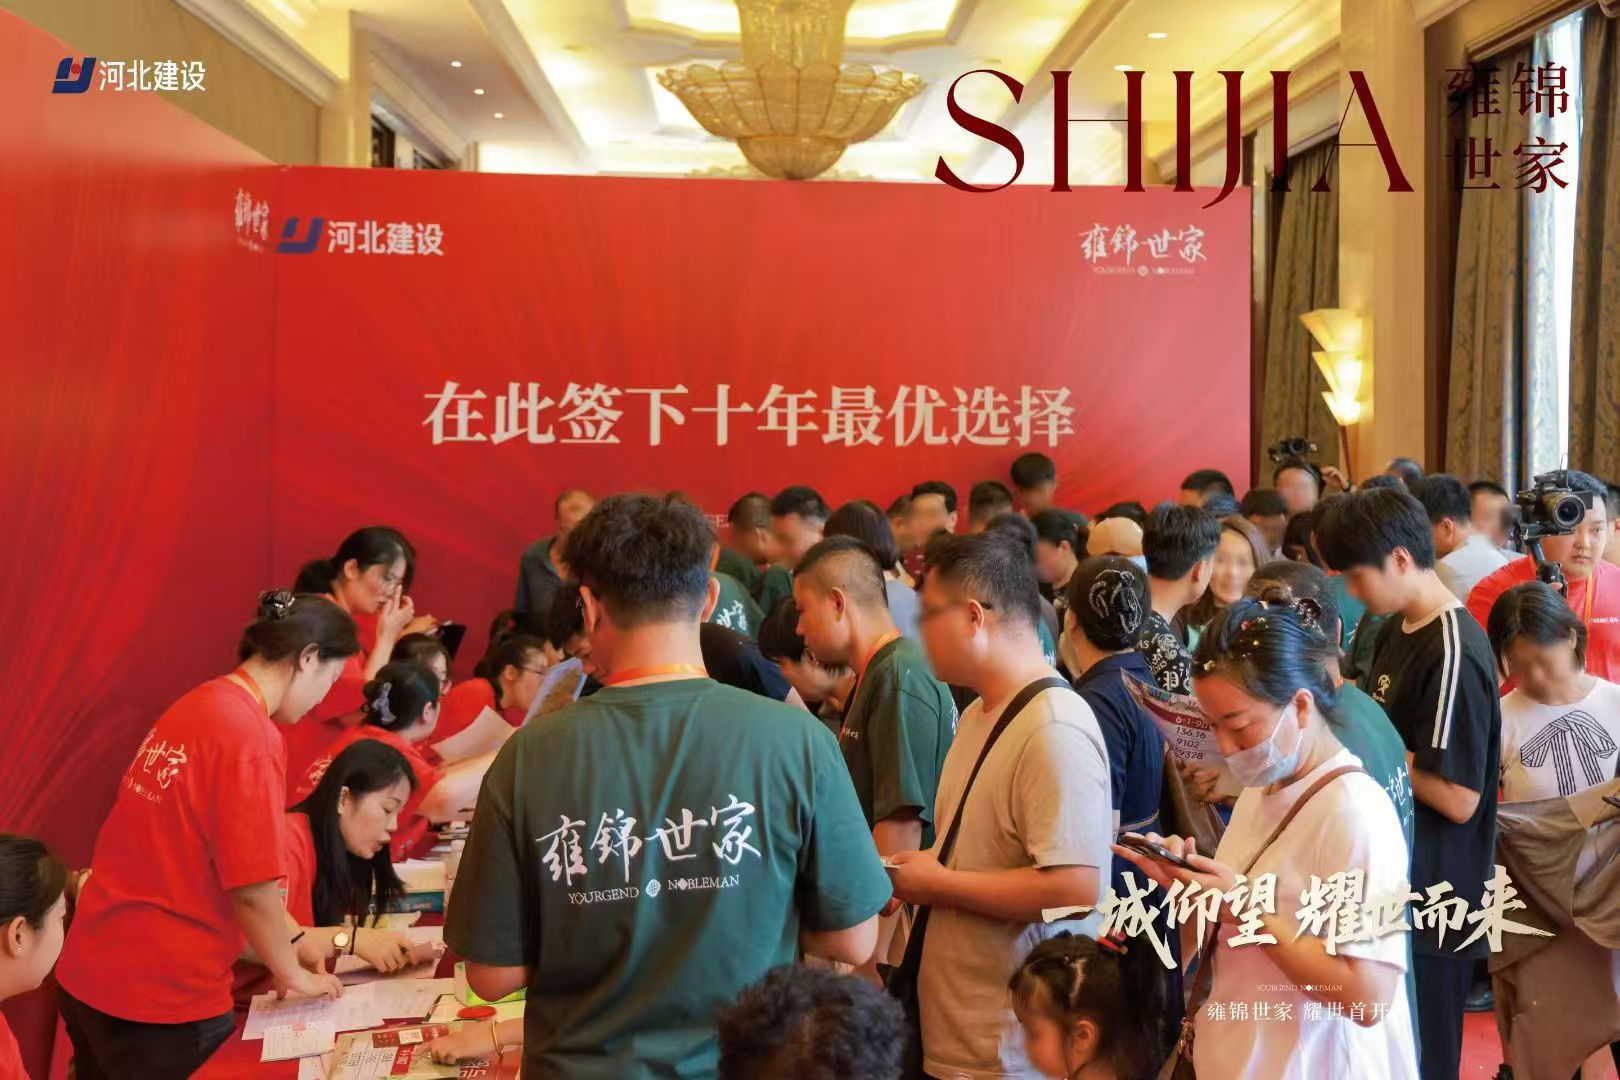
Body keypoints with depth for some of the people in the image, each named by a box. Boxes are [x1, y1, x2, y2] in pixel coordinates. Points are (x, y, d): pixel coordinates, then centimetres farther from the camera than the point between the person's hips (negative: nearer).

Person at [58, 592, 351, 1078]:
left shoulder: (195, 706, 8)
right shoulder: (252, 738, -19)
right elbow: (251, 889, -20)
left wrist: (290, 937, 19)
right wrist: (292, 974, -3)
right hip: (162, 996, -8)